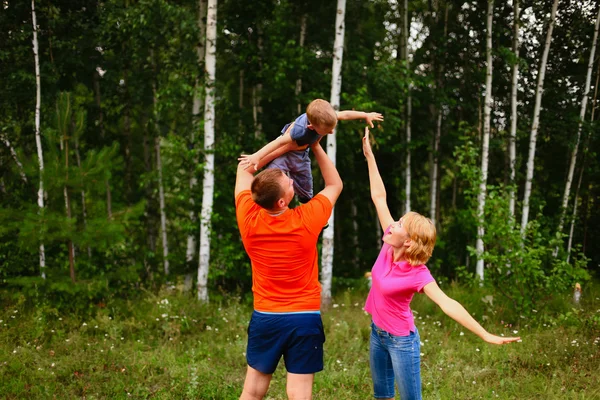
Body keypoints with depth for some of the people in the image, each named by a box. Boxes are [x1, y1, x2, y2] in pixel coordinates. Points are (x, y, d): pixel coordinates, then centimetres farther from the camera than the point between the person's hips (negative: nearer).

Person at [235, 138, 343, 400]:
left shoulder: (249, 220, -11)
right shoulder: (306, 221, -15)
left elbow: (244, 168, 6)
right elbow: (335, 184, 4)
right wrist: (315, 145, 3)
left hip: (265, 317, 2)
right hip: (304, 318, -2)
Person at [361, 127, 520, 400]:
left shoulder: (418, 274, -24)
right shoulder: (389, 246, -9)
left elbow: (447, 304, -34)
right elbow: (379, 196, -5)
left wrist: (486, 336, -43)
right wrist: (368, 154, -3)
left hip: (401, 340, -7)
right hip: (377, 333, 7)